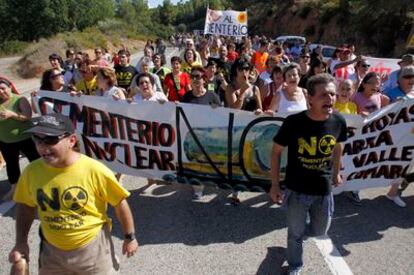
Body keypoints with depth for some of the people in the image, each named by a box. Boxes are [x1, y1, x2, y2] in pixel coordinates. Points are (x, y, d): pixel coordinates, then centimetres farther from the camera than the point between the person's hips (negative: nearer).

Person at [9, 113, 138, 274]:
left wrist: (129, 237, -5)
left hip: (92, 247, -3)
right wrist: (21, 242, 1)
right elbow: (26, 205, 6)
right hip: (51, 249, 4)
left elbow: (120, 203, -14)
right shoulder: (32, 171, -14)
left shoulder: (94, 170, -26)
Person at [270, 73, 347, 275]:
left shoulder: (339, 122, -11)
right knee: (296, 232, 15)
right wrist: (275, 185, -10)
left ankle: (298, 233, 57)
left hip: (323, 189, 3)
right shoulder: (293, 122, -21)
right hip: (296, 189, -3)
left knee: (319, 231, 23)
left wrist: (336, 173, 20)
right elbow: (276, 152, -10)